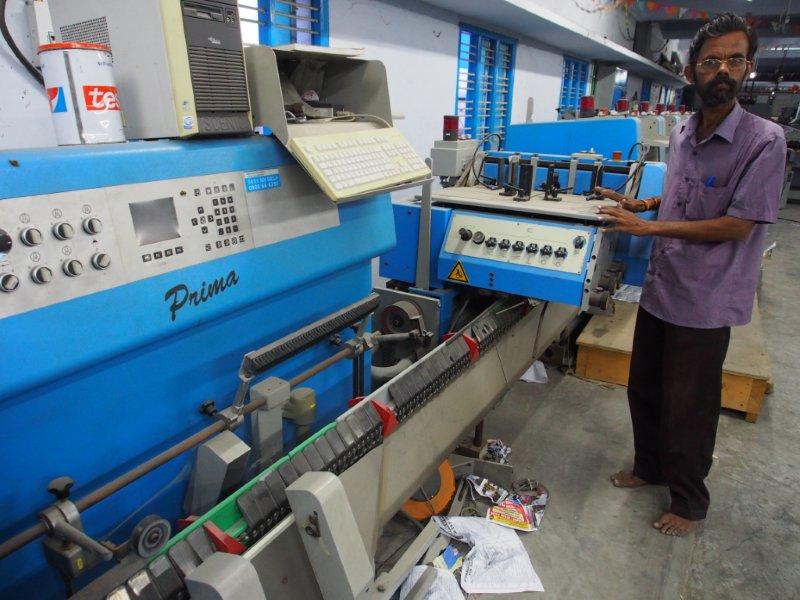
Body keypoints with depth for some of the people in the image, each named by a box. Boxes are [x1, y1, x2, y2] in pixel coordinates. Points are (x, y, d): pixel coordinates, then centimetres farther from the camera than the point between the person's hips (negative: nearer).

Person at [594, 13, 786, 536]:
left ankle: (690, 502, 31)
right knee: (644, 390, 19)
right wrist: (638, 204, 8)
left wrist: (650, 227, -19)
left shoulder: (764, 140, -14)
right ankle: (649, 467, 43)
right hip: (659, 289, 7)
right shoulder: (681, 135, 6)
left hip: (705, 302, -6)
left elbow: (736, 225, -18)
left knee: (689, 408, 8)